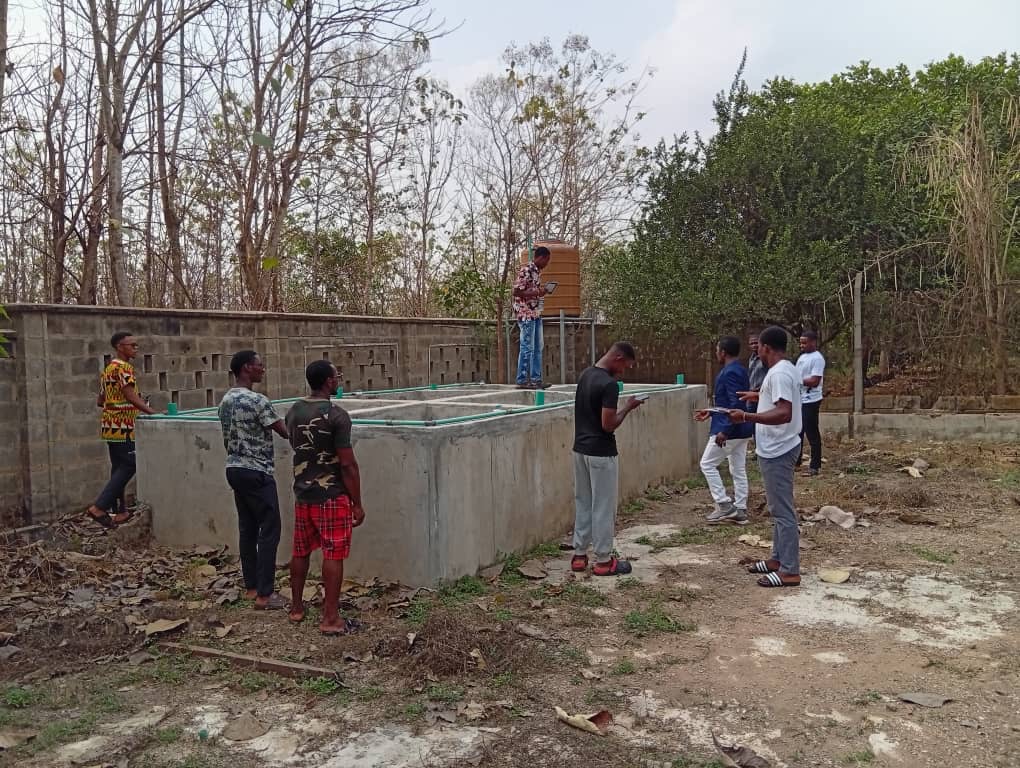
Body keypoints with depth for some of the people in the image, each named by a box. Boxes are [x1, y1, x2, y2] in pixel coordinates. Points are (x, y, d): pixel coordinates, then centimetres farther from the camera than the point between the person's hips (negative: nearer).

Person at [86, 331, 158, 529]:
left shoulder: (108, 368, 18)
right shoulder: (123, 368, -13)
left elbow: (100, 401, 21)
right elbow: (132, 398, -21)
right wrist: (153, 413, -19)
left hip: (110, 425, 10)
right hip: (122, 427, -10)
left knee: (119, 467, 13)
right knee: (129, 466, -6)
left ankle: (120, 511, 17)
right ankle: (99, 507, -10)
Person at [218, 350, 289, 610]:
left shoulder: (226, 400, 10)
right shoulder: (257, 401, -18)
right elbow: (285, 432, -13)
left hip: (234, 469, 9)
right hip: (256, 473, -9)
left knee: (247, 529, 14)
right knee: (269, 531, -2)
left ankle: (251, 587, 21)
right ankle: (264, 595, 0)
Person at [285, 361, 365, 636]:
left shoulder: (293, 411, 5)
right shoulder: (336, 415, -17)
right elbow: (347, 464, -18)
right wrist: (357, 504, -11)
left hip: (302, 494, 7)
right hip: (332, 496, -7)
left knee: (300, 552, 17)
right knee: (333, 556, 0)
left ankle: (296, 607, 30)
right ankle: (330, 619, 4)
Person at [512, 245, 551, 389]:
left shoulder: (537, 271, 14)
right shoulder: (525, 270, -13)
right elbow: (517, 292, -17)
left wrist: (543, 291, 6)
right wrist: (538, 293, -17)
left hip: (536, 314, 9)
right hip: (526, 314, -9)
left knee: (537, 348, 10)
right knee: (527, 348, -6)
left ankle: (536, 379, 15)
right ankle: (522, 380, -1)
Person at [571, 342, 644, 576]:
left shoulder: (586, 375, 8)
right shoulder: (609, 384, -20)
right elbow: (608, 425, -21)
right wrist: (628, 408, -8)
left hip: (580, 449, 9)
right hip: (601, 453, -9)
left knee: (582, 503, 14)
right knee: (603, 506, 1)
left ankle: (579, 555, 20)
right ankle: (603, 560, 10)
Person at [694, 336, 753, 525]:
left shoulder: (729, 373, -19)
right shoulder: (739, 369, 12)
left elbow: (736, 404, -26)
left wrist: (724, 430, -26)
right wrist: (711, 412, 23)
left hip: (729, 431, -10)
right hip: (741, 430, 10)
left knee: (707, 464, 1)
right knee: (738, 470, 13)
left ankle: (725, 506, 2)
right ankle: (740, 511, 17)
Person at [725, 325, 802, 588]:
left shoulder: (779, 373, -21)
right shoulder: (784, 369, 12)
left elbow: (784, 414, -31)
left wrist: (747, 416, -34)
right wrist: (758, 396, 43)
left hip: (777, 451, -11)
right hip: (776, 449, 11)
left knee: (782, 510, -5)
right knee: (779, 508, 17)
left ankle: (789, 571, 0)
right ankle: (778, 559, 27)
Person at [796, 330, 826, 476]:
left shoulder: (817, 358, -15)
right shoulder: (802, 356, 14)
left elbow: (814, 381, -23)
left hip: (810, 401, -9)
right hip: (799, 400, 10)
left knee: (812, 433, -3)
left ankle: (815, 466, 4)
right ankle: (796, 461, 28)